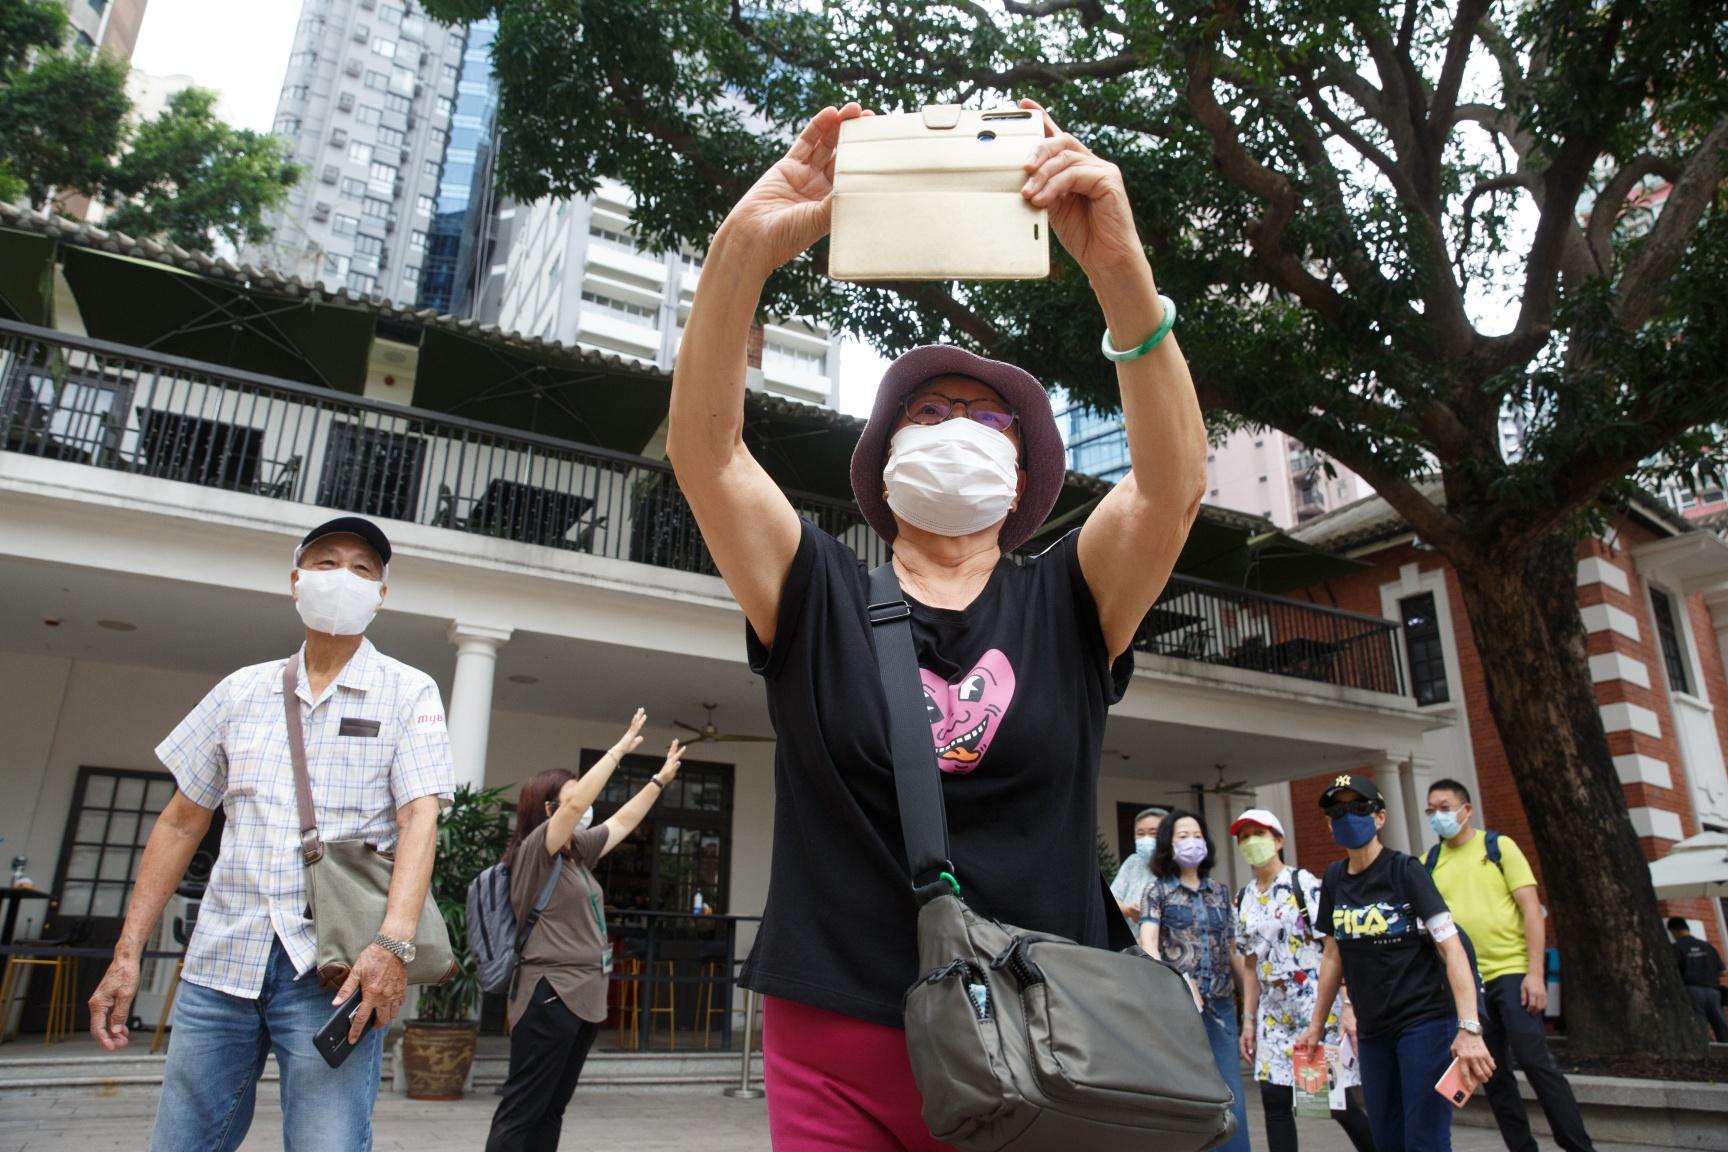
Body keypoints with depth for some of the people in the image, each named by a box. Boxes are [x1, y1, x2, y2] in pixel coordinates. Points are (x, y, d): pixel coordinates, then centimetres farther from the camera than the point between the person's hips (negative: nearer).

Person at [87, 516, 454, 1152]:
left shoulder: (408, 692, 0)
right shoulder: (242, 690, 12)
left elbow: (420, 818, -11)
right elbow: (181, 822, 15)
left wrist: (393, 942, -24)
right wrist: (127, 952, 9)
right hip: (220, 957, 4)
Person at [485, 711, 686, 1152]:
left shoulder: (579, 853, 13)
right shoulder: (533, 851, -9)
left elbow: (623, 821, 24)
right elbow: (576, 802, -23)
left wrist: (662, 778, 25)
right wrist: (620, 748, -19)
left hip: (584, 998, 9)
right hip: (550, 997, -9)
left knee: (550, 1111, 11)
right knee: (521, 1112, -5)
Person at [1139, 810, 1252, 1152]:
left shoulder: (1220, 892, 14)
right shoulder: (1157, 891, 2)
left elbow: (1232, 951, 17)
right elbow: (1148, 946, -11)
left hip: (1221, 1005, 4)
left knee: (1231, 1097, 3)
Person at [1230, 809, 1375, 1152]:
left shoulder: (1303, 883, -6)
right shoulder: (1243, 899, 11)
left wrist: (1348, 1006, -16)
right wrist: (1249, 1019, 12)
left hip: (1317, 1005, -5)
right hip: (1273, 1013, 6)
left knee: (1338, 1101, -1)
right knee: (1274, 1101, 2)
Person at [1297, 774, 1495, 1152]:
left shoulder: (1404, 870, -9)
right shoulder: (1334, 879, 7)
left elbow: (1451, 948, -16)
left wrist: (1469, 1029, -25)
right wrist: (1317, 1025, 15)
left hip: (1424, 1021, -5)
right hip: (1372, 1030, 5)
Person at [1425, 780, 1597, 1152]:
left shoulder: (1498, 846, -1)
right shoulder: (1428, 863, 6)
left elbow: (1531, 908, -6)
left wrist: (1536, 972, -14)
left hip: (1512, 971, -3)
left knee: (1535, 1060, -7)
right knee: (1493, 1075, 9)